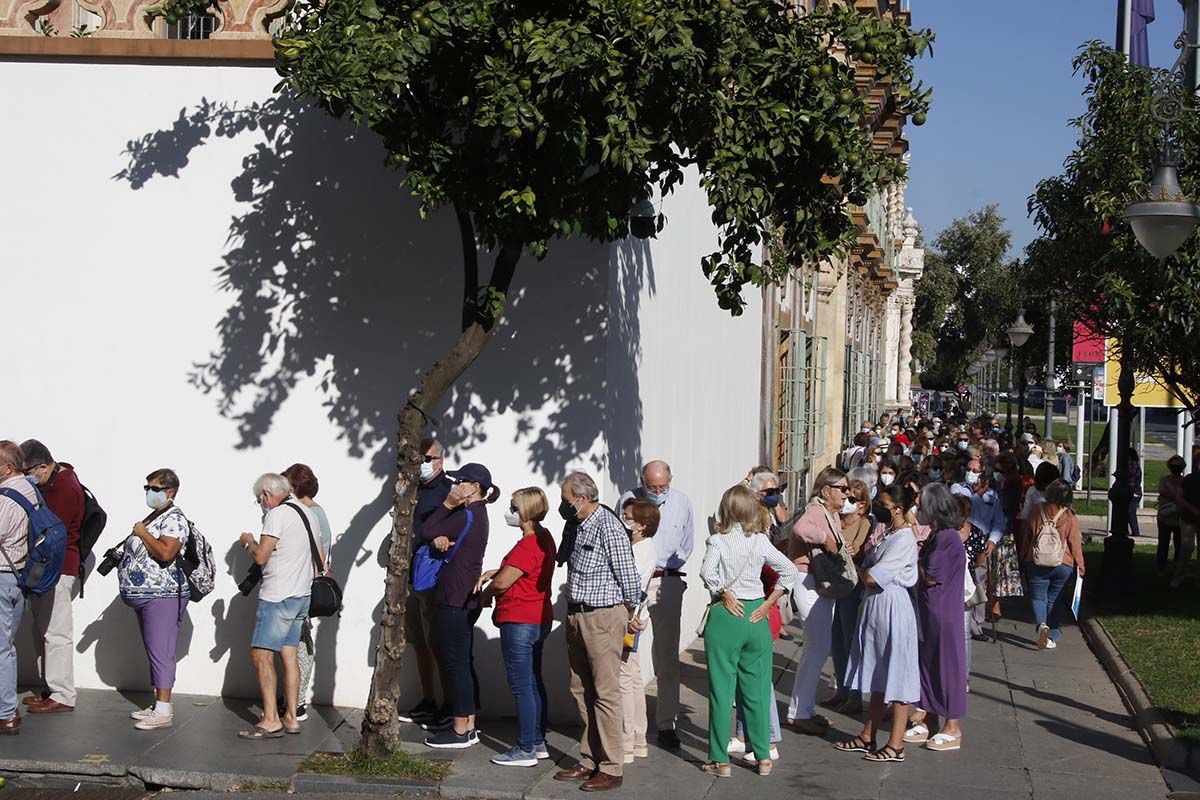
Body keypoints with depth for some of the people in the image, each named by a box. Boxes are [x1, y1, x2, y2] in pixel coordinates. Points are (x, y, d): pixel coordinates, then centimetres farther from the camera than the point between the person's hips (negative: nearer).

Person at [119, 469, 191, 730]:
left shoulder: (174, 518, -13)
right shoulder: (154, 516, 19)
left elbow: (165, 553, -27)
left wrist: (142, 533, -15)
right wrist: (122, 555, 14)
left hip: (162, 597, -11)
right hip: (145, 596, 11)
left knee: (160, 651, -11)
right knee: (154, 651, 13)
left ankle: (163, 711, -11)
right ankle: (158, 705, 19)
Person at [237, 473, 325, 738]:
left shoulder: (277, 515, -12)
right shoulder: (309, 513, 15)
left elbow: (260, 556, -15)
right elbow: (320, 561, 19)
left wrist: (248, 541, 3)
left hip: (277, 597, -9)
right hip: (302, 595, 9)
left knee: (261, 655, -7)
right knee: (289, 656, 11)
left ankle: (270, 720, -11)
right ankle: (291, 718, 11)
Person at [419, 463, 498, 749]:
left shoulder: (466, 516, -16)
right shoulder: (476, 514, 15)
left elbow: (426, 531, -10)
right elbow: (433, 534, 8)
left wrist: (448, 504, -4)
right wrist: (439, 540, -15)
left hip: (455, 601, -10)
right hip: (466, 599, 10)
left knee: (456, 663, -5)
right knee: (464, 663, 13)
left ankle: (460, 731, 0)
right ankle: (468, 727, 19)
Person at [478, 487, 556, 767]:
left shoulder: (527, 545, -21)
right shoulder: (543, 538, 10)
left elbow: (502, 583, -18)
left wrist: (485, 594, 3)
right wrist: (490, 573, 9)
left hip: (520, 623, -10)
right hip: (538, 619, 10)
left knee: (521, 687, -4)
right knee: (534, 683, 16)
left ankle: (525, 750, 0)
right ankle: (538, 742, 22)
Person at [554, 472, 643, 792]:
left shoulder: (608, 527, -16)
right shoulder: (579, 526, 11)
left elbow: (627, 574, -12)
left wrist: (631, 613, -1)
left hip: (603, 618, -9)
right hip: (577, 617, 9)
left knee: (606, 694, -4)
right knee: (581, 692, 13)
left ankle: (610, 769, 1)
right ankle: (589, 762, 22)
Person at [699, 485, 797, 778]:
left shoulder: (717, 540, -8)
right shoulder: (760, 541, 1)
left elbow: (708, 572, -23)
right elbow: (790, 571, -2)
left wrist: (724, 595, -8)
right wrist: (767, 604, 1)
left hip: (725, 616, -3)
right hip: (755, 616, 3)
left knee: (721, 690, 4)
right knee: (757, 690, 11)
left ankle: (721, 760, 8)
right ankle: (763, 757, 16)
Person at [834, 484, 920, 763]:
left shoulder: (904, 539, -18)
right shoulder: (886, 534, 13)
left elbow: (871, 577, -19)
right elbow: (866, 569, 15)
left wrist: (864, 571, -1)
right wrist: (865, 571, -4)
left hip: (892, 607, -10)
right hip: (875, 606, 10)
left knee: (896, 675, -2)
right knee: (876, 676, 15)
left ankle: (896, 745, 4)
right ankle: (868, 737, 22)